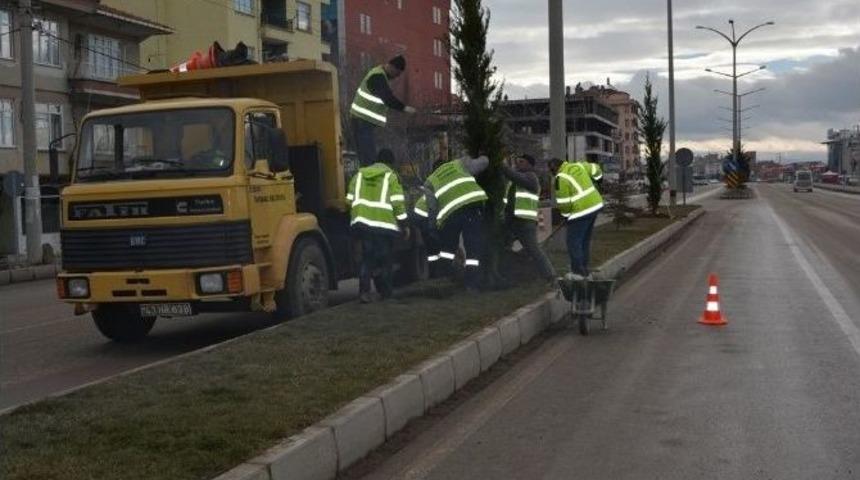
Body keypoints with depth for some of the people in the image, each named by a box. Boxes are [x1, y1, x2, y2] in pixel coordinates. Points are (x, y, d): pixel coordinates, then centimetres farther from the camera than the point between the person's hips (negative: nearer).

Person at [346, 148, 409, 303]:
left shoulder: (359, 175, 14)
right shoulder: (391, 177, -2)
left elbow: (350, 200, 13)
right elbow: (398, 203, -8)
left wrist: (357, 216, 23)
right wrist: (404, 225, -2)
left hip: (362, 222, 4)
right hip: (383, 223, -4)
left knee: (367, 257, 11)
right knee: (385, 258, 10)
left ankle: (364, 290, -2)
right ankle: (384, 290, 19)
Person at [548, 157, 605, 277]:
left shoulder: (561, 178, -14)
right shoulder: (578, 166, 9)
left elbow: (563, 202, -12)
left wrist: (565, 214, 6)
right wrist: (592, 186, 35)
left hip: (582, 211, -9)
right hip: (595, 204, 9)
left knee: (574, 242, -1)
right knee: (585, 240, 17)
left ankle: (578, 271, 0)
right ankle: (584, 269, 23)